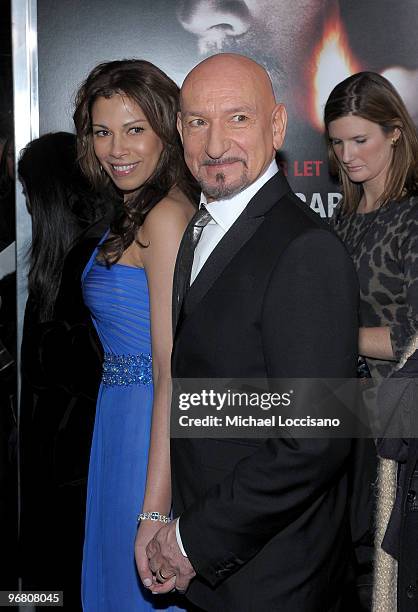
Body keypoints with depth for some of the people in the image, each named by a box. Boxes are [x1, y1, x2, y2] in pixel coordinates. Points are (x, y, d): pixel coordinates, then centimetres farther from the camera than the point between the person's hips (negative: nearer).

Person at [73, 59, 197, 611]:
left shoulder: (165, 218, -18)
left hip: (153, 437, -9)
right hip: (125, 418, 9)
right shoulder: (136, 214, 12)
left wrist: (155, 506, -24)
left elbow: (174, 373, -23)